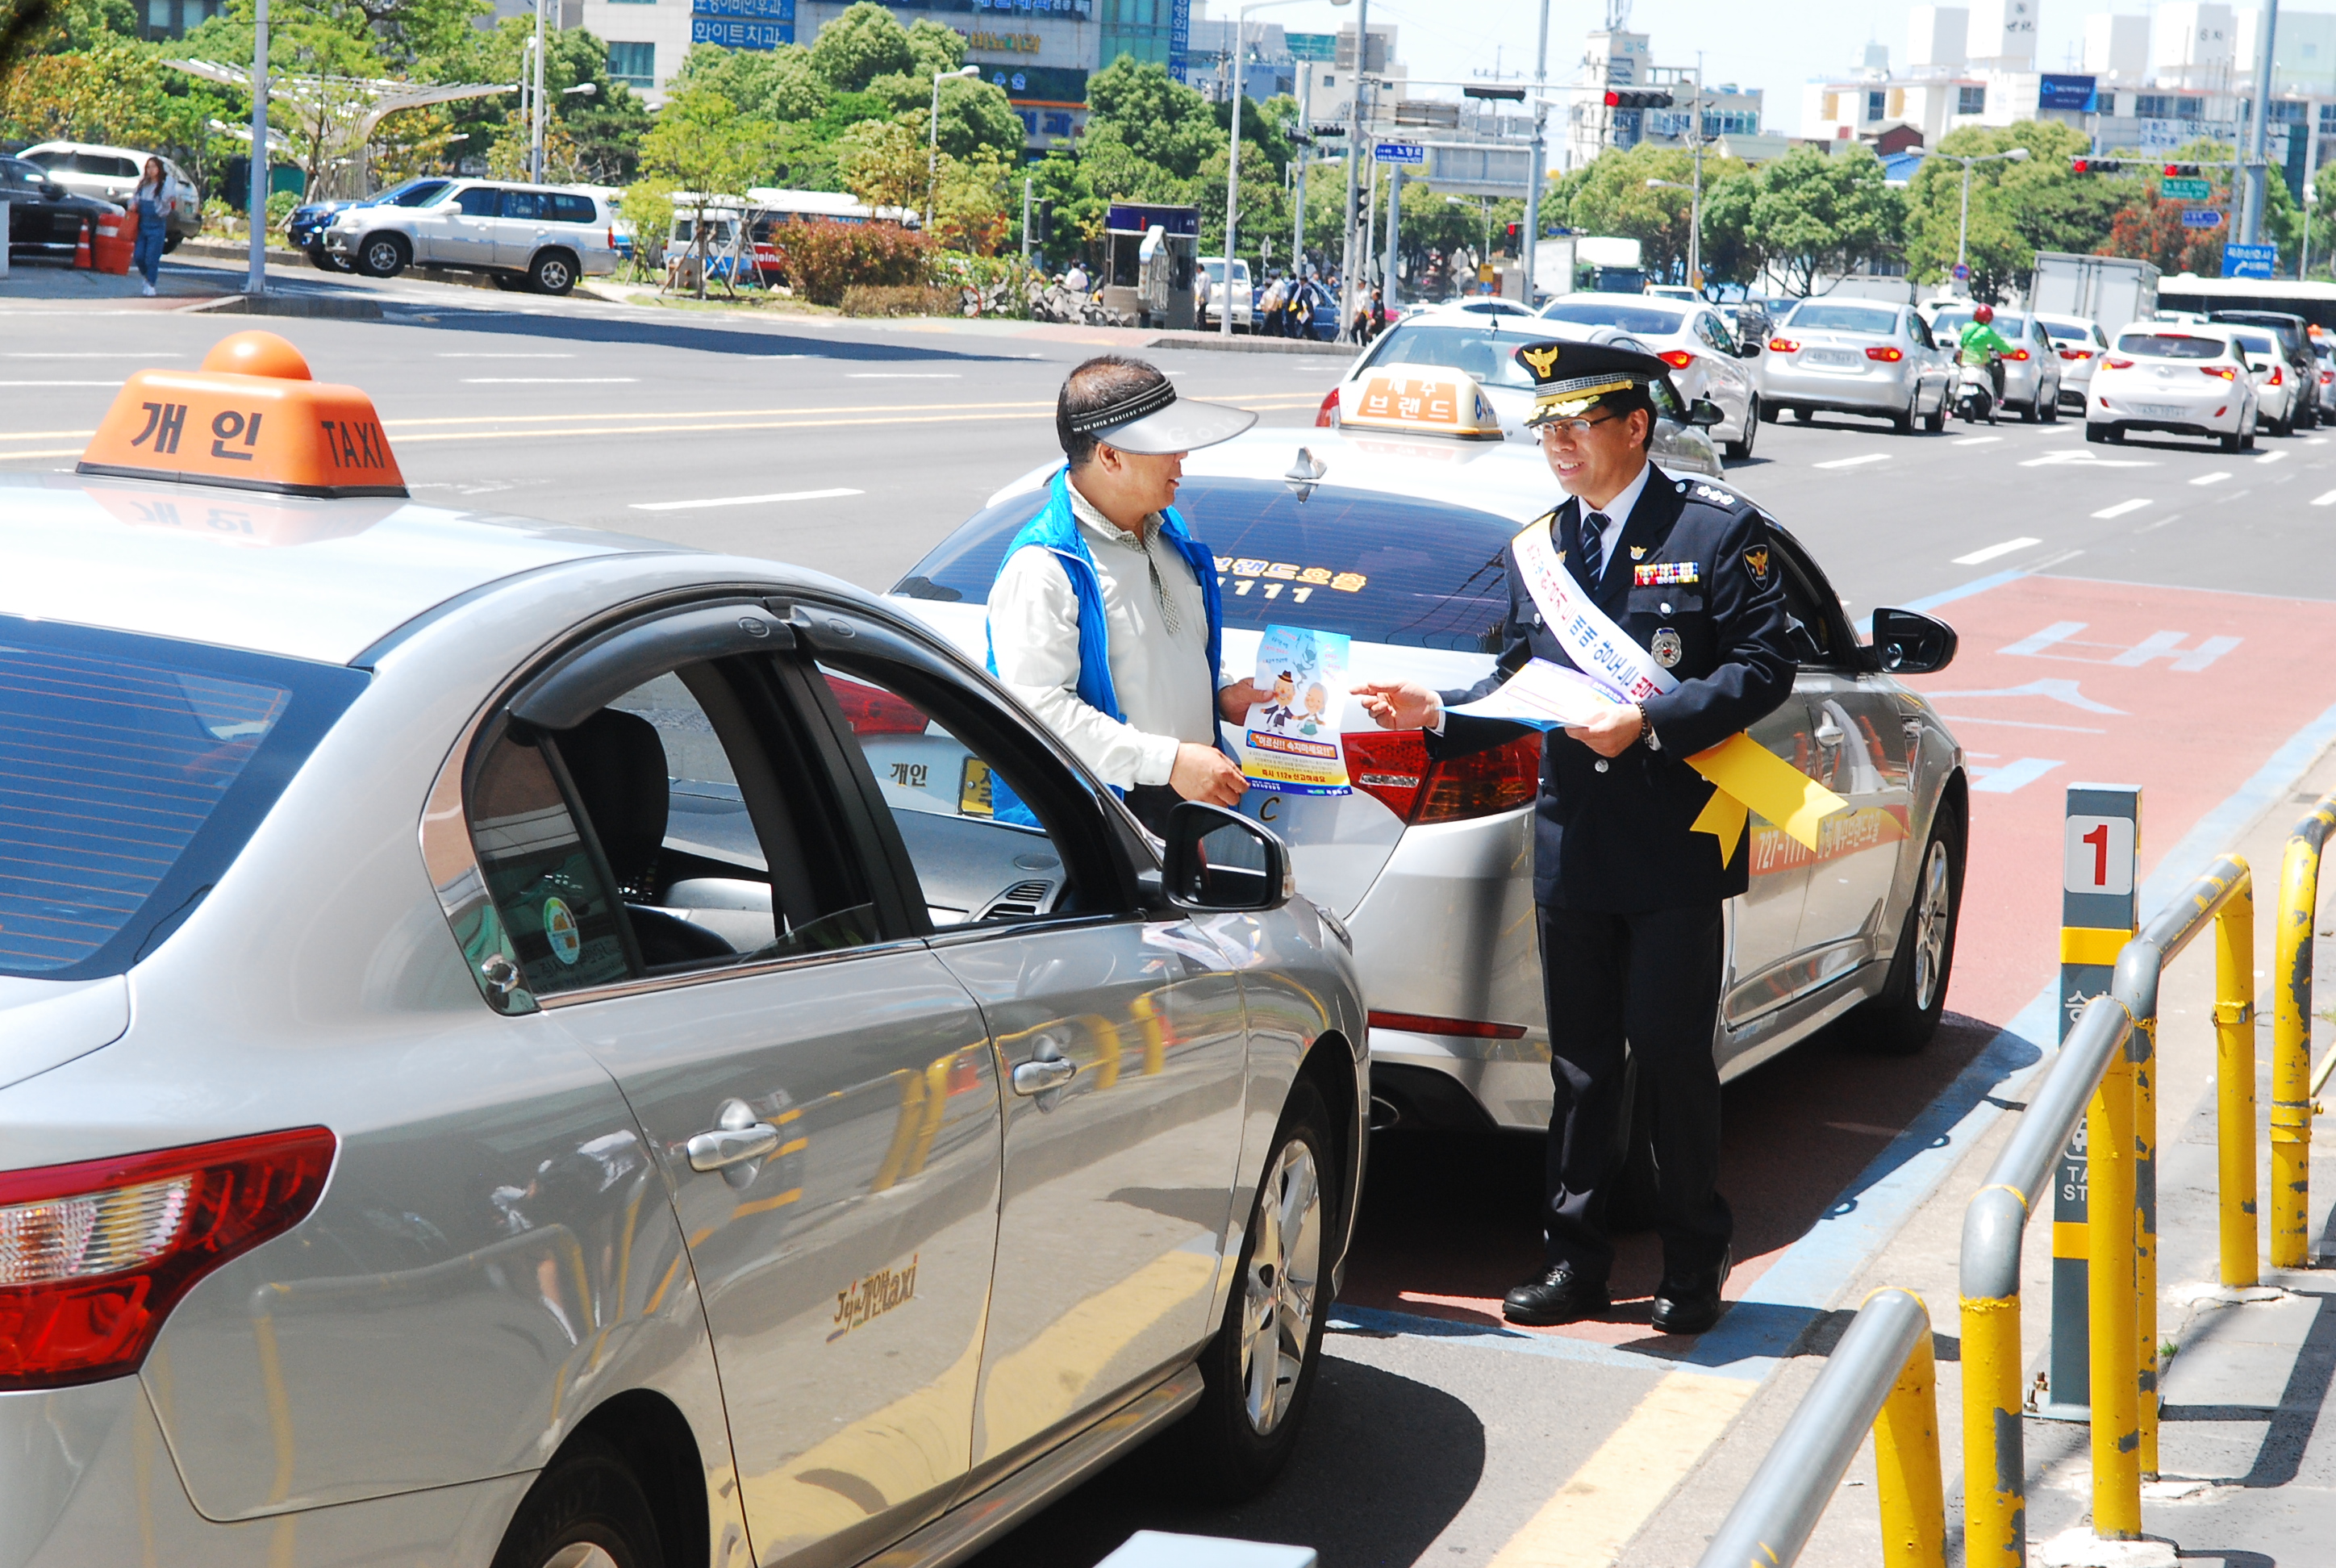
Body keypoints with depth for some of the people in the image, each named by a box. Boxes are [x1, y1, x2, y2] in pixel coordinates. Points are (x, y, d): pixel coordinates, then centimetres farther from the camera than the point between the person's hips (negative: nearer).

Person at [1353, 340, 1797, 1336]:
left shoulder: (1718, 532, -4)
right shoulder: (1535, 550, 12)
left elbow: (1762, 669, -9)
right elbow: (1519, 681, 14)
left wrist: (1650, 722, -19)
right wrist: (1437, 715, -3)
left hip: (1676, 850, -4)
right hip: (1572, 844, 5)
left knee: (1672, 1055, 0)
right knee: (1579, 1061, 10)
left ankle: (1694, 1262, 14)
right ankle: (1574, 1256, 19)